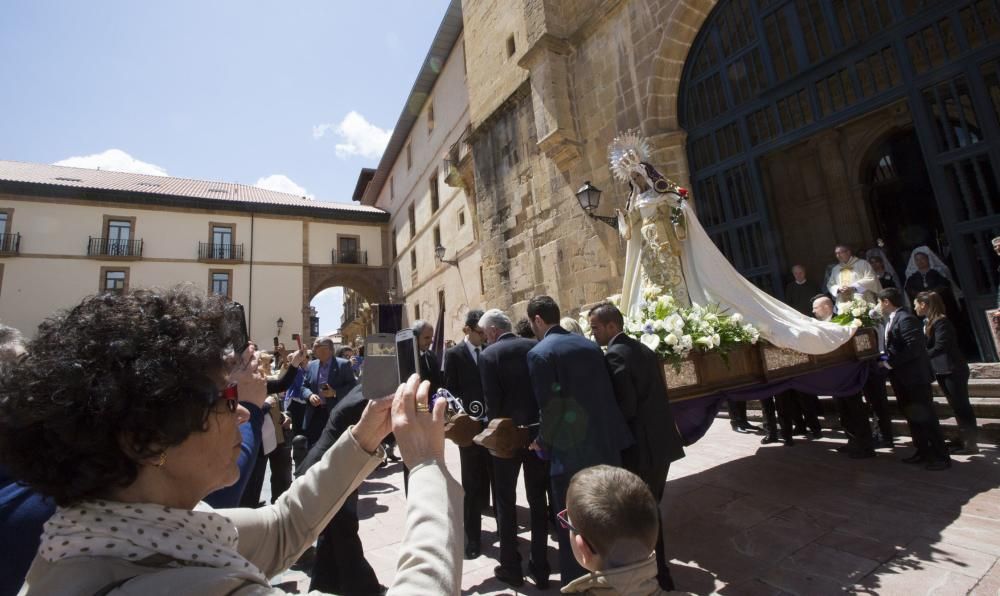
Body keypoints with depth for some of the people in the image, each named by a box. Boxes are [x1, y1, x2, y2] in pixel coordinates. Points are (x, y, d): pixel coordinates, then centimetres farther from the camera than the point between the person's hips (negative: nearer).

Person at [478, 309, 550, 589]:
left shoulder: (489, 354, -12)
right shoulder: (535, 346, 0)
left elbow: (492, 400, -15)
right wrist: (542, 424, 12)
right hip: (537, 431, 4)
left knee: (505, 500, 14)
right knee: (537, 499, 16)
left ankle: (510, 567, 24)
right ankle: (540, 567, 28)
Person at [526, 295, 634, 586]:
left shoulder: (539, 353, -14)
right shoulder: (590, 345, 5)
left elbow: (550, 407, -18)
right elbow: (606, 395, 8)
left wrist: (543, 442, -2)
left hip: (570, 452, -7)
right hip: (605, 446, 7)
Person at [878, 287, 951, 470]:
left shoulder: (906, 319, -18)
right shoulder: (892, 320, 13)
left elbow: (914, 348, -25)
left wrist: (890, 363, -21)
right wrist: (888, 361, 5)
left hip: (915, 377, -10)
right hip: (903, 378, 10)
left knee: (925, 416, -1)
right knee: (912, 417, 15)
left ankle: (941, 456, 9)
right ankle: (923, 452, 25)